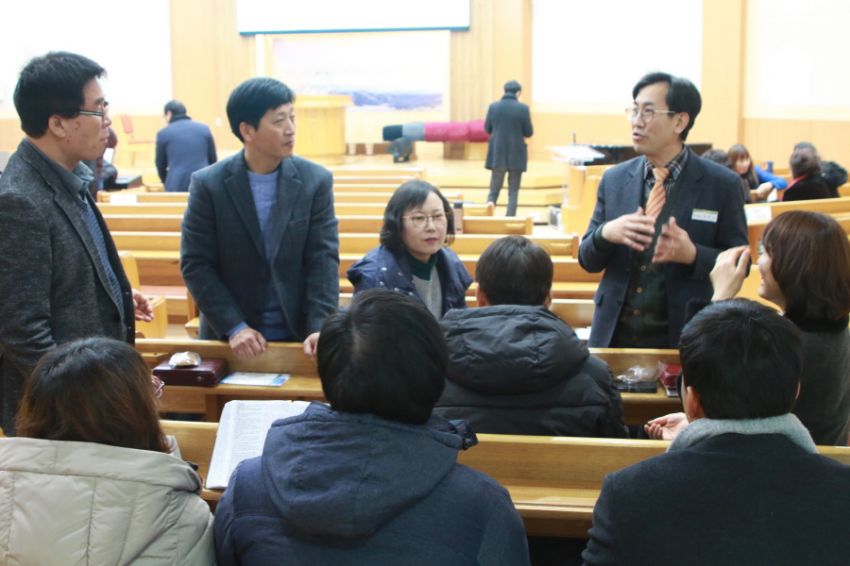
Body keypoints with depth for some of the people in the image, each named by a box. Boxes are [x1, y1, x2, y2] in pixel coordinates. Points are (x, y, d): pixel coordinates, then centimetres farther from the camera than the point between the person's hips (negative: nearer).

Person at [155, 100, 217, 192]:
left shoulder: (163, 133, 6)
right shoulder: (204, 128, 11)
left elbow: (160, 164, 16)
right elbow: (213, 160, 15)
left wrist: (167, 183, 33)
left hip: (176, 186, -2)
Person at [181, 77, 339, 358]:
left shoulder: (316, 180, -4)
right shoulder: (208, 185, -7)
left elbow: (323, 259, -7)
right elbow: (195, 264, -6)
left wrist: (320, 328, -19)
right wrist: (234, 327, -15)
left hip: (299, 335, 1)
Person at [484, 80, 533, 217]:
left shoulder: (493, 106, -3)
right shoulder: (523, 108, -10)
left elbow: (487, 129, 7)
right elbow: (529, 133, -4)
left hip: (497, 154, 2)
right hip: (516, 155, -2)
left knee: (494, 190, 13)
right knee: (513, 191, 7)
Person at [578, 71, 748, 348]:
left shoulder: (722, 185, -6)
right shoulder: (614, 179, 4)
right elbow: (587, 260, 6)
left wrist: (692, 254, -22)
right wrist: (606, 233, -16)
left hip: (683, 337, -3)